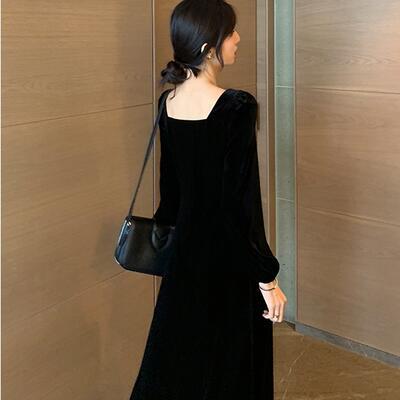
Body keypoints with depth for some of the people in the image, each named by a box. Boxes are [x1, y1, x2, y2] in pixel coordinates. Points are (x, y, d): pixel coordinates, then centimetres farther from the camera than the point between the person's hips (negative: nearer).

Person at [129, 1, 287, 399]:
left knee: (177, 355, 21)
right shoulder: (236, 107, -21)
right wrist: (267, 278, -13)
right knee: (226, 366, 10)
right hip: (229, 260, -7)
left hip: (186, 247, 7)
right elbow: (243, 201, -21)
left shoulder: (169, 101, 0)